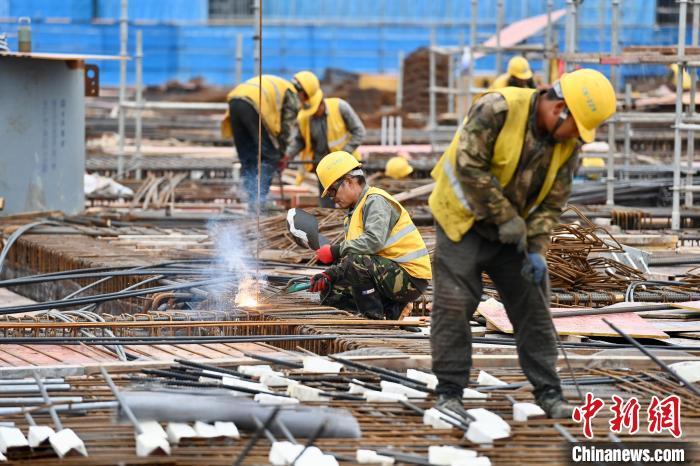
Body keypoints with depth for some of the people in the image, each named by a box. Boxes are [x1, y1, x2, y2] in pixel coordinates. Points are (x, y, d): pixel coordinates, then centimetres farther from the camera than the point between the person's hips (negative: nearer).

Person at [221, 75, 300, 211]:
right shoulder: (291, 94, 18)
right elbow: (287, 126, 14)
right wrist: (281, 153, 23)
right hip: (253, 106, -7)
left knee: (246, 157, 15)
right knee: (269, 156, 3)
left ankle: (252, 200, 13)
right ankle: (260, 199, -6)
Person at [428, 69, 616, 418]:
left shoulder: (567, 144, -4)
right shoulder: (498, 110, -25)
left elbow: (552, 202, 1)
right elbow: (470, 166, -27)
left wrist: (537, 249, -12)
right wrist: (506, 218, -22)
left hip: (515, 234, 6)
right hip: (465, 221, -6)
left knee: (533, 308, 4)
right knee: (454, 305, -7)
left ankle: (548, 393, 11)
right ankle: (449, 392, 2)